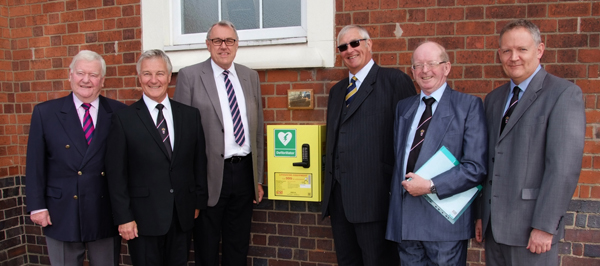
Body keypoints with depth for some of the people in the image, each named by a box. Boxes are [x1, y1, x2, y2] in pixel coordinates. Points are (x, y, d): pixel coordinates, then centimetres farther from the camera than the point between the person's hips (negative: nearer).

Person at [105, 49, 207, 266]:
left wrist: (199, 202, 6)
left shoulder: (190, 115, 4)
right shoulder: (123, 118, -3)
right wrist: (123, 217, -7)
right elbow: (116, 173, -4)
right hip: (143, 217, -2)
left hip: (183, 215, 3)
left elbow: (199, 162, 7)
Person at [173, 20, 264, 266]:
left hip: (245, 172, 4)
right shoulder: (189, 76, -4)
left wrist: (258, 178, 11)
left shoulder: (251, 76, 9)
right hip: (210, 175, -4)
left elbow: (258, 128, 11)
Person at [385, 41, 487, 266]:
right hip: (404, 220, 5)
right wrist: (397, 192, 8)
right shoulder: (403, 107, 14)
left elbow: (476, 167, -10)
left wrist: (431, 186, -17)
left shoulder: (469, 105, -3)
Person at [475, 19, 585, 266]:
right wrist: (482, 214, 10)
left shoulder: (564, 93, -7)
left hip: (530, 227, -5)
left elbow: (565, 167, -14)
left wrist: (544, 226, -17)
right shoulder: (493, 99, 12)